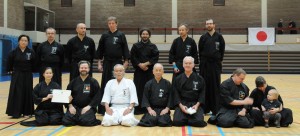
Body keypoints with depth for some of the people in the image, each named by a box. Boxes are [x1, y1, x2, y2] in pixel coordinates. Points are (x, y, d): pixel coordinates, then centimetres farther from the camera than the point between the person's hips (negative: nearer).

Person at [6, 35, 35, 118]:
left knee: (27, 93, 6)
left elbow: (34, 63, 5)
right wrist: (10, 70, 2)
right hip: (17, 75, -1)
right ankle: (15, 112, 3)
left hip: (28, 75, 2)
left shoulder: (31, 52, -2)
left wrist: (31, 70, 5)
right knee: (16, 93, -3)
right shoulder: (14, 52, -5)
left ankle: (26, 112, 15)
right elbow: (9, 62, 4)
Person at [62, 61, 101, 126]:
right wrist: (70, 106, -5)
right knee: (66, 121, -17)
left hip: (87, 107, -3)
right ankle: (78, 120, 12)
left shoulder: (93, 82, 2)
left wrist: (89, 106, -14)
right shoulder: (74, 81, 11)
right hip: (74, 107, 3)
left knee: (85, 121, -29)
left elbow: (97, 97, -3)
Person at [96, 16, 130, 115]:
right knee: (105, 84, 2)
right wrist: (99, 63, 3)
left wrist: (125, 62, -5)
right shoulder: (104, 36, 6)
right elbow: (100, 50, 8)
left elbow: (125, 49, 0)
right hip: (107, 62, 2)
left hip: (118, 62, -1)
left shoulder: (121, 35, 1)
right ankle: (104, 108, 10)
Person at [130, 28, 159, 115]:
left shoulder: (153, 46, 7)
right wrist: (140, 65, -11)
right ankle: (139, 109, 5)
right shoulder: (136, 46, 8)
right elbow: (133, 58, 2)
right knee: (139, 90, -2)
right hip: (139, 70, 0)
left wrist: (146, 64, -12)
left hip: (150, 71, 0)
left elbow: (155, 58, -2)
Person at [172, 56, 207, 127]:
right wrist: (181, 105, -13)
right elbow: (176, 94, 2)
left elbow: (202, 94, 5)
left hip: (195, 104, 0)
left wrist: (197, 105, -10)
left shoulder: (199, 79, 5)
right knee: (177, 121, -25)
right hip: (181, 104, 0)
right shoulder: (178, 79, 6)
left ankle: (187, 119, 7)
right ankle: (190, 119, 8)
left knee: (199, 122, -25)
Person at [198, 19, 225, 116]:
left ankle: (216, 109, 6)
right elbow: (200, 50, 7)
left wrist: (219, 60, 3)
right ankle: (205, 108, 11)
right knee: (205, 85, 2)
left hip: (216, 64, -1)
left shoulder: (219, 37, 2)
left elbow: (222, 49, 5)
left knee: (215, 86, 0)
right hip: (205, 64, 1)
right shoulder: (203, 37, 5)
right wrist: (203, 60, 3)